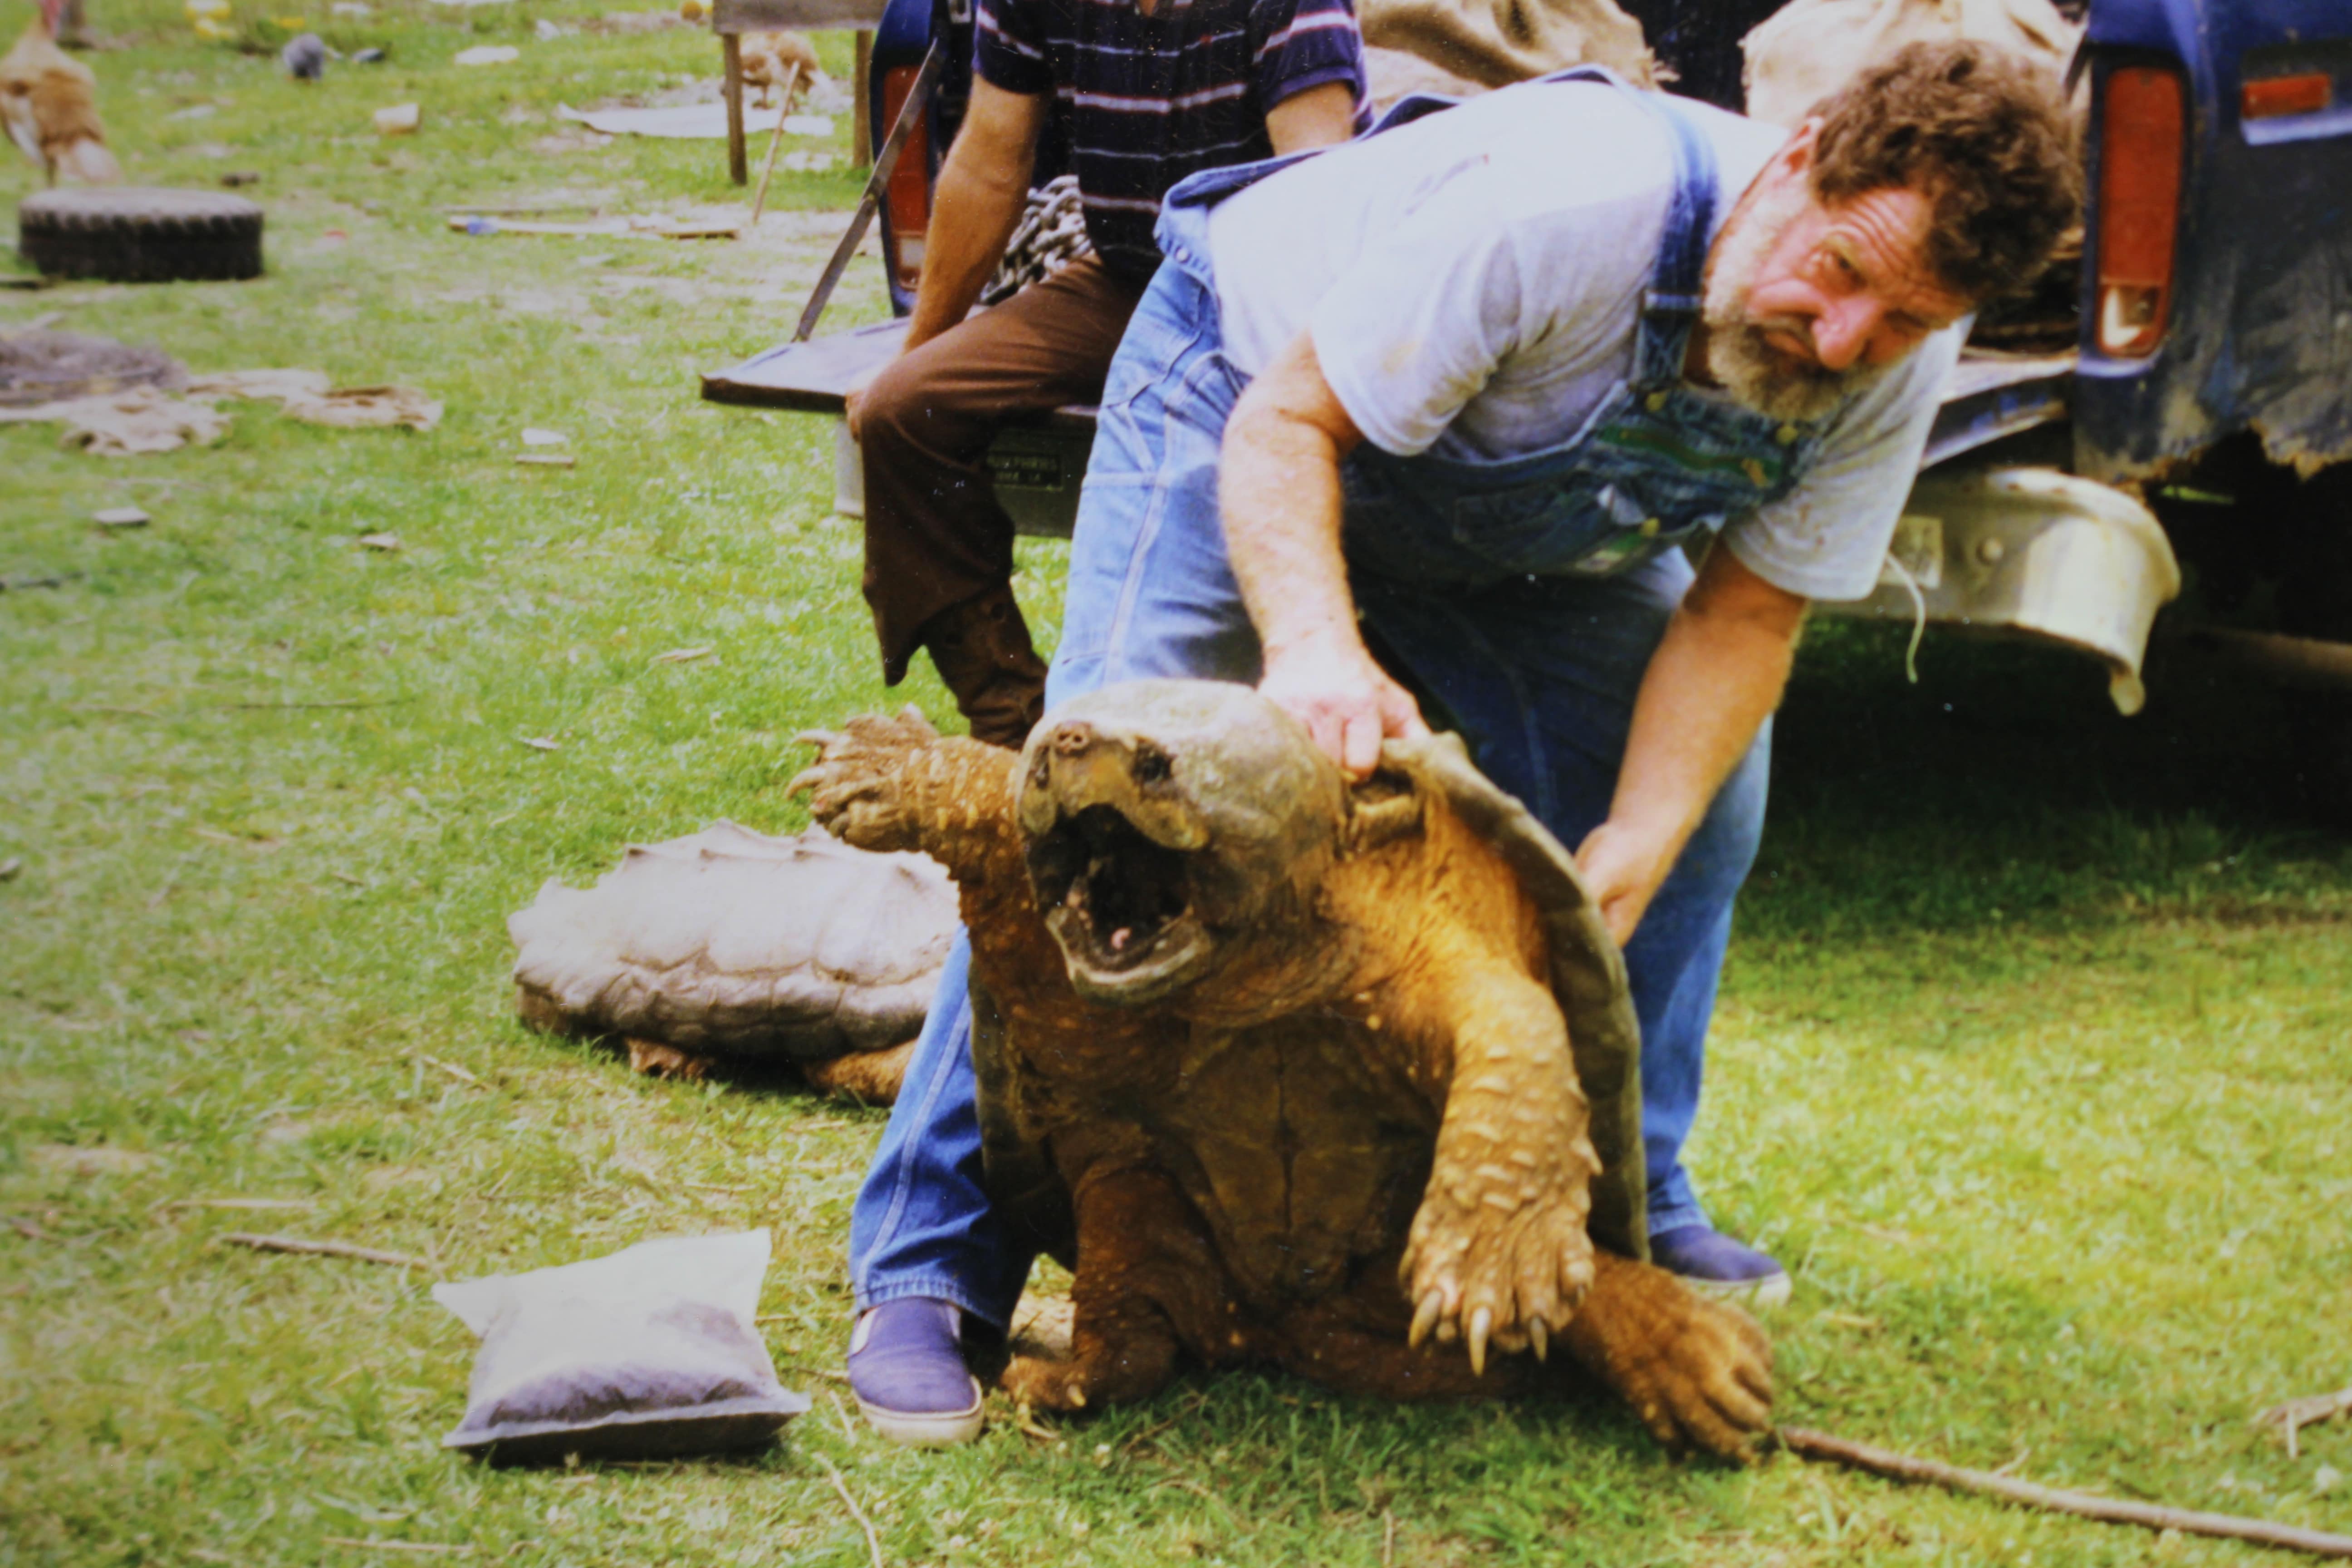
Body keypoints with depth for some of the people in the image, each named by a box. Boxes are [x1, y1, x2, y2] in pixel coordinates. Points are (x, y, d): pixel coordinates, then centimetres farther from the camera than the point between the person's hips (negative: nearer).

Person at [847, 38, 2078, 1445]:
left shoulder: (1893, 365, -21)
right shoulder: (1562, 206, -40)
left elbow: (1744, 612, -14)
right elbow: (1287, 426, -34)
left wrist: (1632, 850, -28)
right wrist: (1317, 643, -53)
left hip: (1511, 523, 6)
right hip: (1259, 382, -6)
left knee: (1705, 795, -3)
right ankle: (932, 1266, -12)